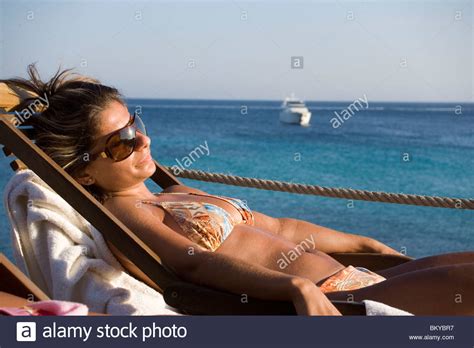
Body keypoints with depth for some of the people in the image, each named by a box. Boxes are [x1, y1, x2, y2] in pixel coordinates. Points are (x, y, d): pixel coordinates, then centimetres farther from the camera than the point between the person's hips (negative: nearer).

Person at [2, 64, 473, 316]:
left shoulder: (177, 194, 20)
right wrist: (295, 287, -39)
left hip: (346, 278, 10)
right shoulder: (122, 215, -5)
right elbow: (195, 261, -23)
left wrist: (368, 245, 28)